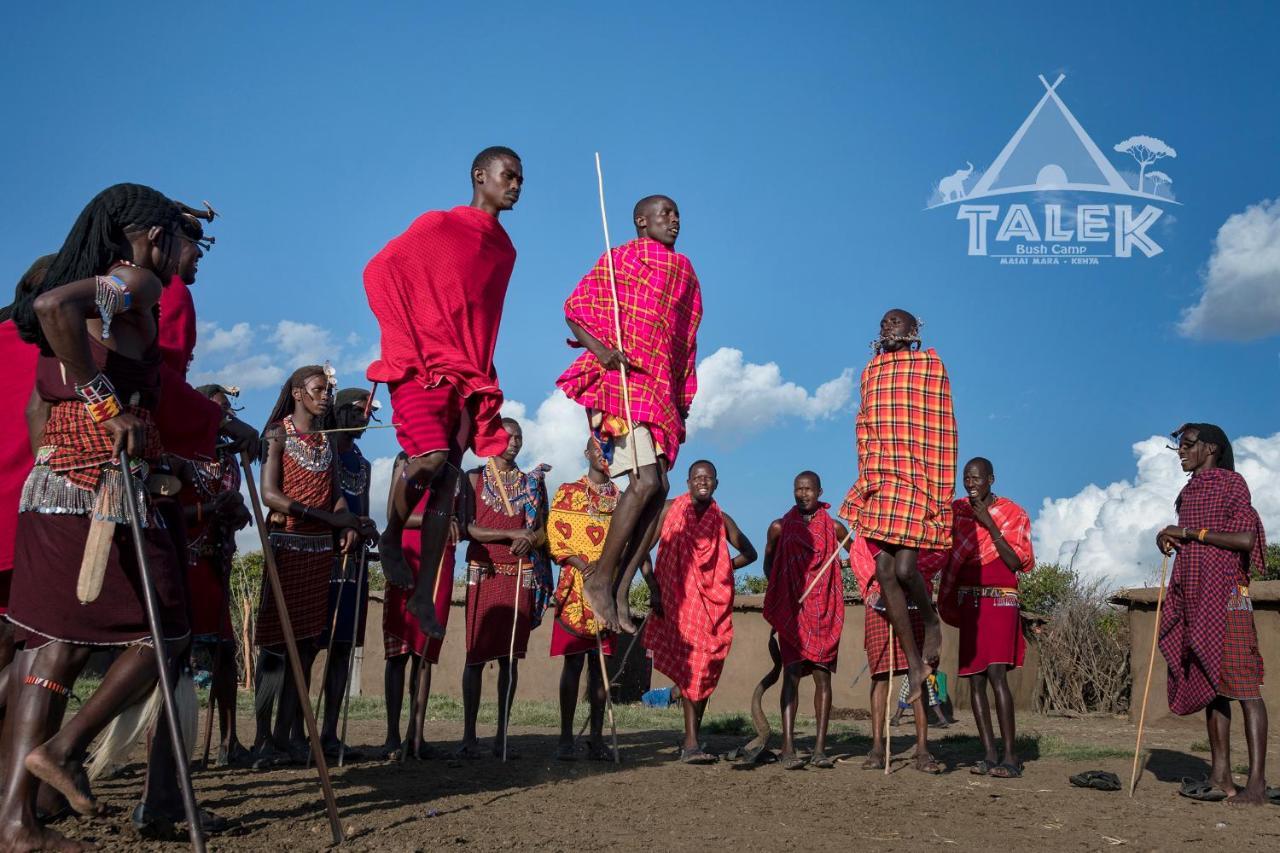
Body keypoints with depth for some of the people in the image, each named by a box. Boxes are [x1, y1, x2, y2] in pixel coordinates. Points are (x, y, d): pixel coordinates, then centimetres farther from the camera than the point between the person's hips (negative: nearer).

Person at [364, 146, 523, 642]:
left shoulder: (505, 251, 17)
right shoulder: (437, 225, 0)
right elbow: (380, 271, -4)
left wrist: (482, 375, 14)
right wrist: (406, 342, -11)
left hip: (469, 375, 6)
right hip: (422, 367, -5)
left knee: (447, 481, 2)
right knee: (430, 456, -23)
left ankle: (424, 593, 6)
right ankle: (392, 537, 8)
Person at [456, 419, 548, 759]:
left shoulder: (531, 483, 15)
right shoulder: (475, 478, 6)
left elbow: (541, 533, 11)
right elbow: (469, 528, -5)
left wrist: (529, 540, -11)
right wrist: (512, 534, -12)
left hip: (520, 576, 3)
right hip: (483, 574, -2)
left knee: (509, 656, 3)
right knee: (476, 654, -4)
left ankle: (502, 736, 7)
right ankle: (469, 736, 1)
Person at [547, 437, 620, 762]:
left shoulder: (621, 499, 15)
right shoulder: (568, 492, 6)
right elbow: (556, 536, -2)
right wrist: (586, 567, -15)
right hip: (575, 588, -3)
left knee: (600, 663, 4)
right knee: (573, 661, -4)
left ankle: (597, 738, 7)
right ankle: (566, 738, 1)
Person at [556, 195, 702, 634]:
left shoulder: (684, 272, 21)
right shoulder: (622, 258, 4)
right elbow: (575, 309, -1)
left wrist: (682, 404, 16)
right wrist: (600, 349, -19)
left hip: (661, 389, 7)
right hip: (625, 380, -7)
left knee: (658, 489, -2)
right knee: (646, 481, -20)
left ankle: (619, 593, 3)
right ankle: (600, 579, -7)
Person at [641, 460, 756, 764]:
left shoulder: (721, 519, 10)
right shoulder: (669, 510, 3)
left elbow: (749, 553, 21)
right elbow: (643, 548, 0)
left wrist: (723, 569, 7)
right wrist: (653, 587, -8)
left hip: (712, 601, 3)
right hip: (677, 599, -3)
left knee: (705, 670, 2)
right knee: (689, 667, -10)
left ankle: (692, 739, 14)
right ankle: (691, 742, -10)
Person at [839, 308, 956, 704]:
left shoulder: (931, 364, 3)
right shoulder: (871, 370, 18)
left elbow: (942, 430, -3)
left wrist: (939, 491, -10)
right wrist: (865, 479, 10)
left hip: (917, 479, -5)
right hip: (879, 481, 5)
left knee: (904, 567, -15)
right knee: (884, 569, -1)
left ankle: (932, 623, 18)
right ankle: (914, 665, 9)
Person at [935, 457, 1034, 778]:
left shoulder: (1013, 513, 1)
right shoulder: (956, 511, 10)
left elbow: (1017, 563, -9)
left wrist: (989, 524, -12)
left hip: (1000, 601, -4)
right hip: (967, 603, 4)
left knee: (996, 673, -17)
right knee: (975, 679, 1)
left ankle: (1010, 755, -14)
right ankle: (990, 754, 4)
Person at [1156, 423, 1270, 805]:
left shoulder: (1230, 483, -3)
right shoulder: (1189, 492, 20)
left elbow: (1245, 538, -15)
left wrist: (1191, 533, -13)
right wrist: (1170, 540, 7)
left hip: (1226, 597, -8)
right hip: (1193, 600, 8)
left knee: (1242, 685, -9)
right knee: (1208, 685, 6)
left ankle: (1256, 783, -9)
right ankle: (1220, 777, 9)